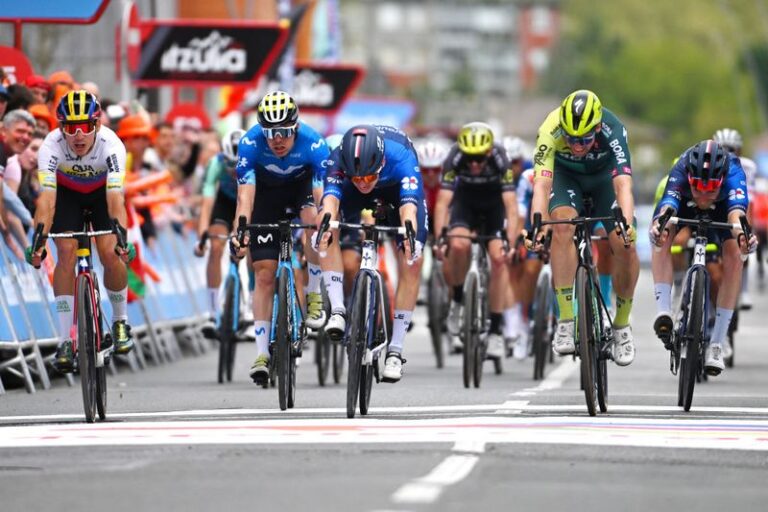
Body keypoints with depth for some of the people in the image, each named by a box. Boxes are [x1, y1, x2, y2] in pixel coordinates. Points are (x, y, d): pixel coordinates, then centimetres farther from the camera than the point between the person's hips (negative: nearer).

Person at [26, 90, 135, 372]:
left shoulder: (111, 144, -37)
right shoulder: (51, 145, -35)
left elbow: (115, 198, -45)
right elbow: (47, 198, -43)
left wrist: (122, 238, -59)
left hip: (102, 190, 0)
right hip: (66, 192, 0)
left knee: (110, 254, -17)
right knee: (66, 252, -19)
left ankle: (120, 320, 12)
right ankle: (65, 341, -13)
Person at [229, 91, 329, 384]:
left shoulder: (312, 142, -34)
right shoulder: (251, 143, -33)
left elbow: (324, 192, -39)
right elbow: (245, 194, -39)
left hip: (302, 182, 0)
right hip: (267, 189, 0)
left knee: (313, 219, -35)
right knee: (265, 273, -7)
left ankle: (314, 295, -14)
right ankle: (262, 354, -3)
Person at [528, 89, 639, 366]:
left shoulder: (612, 130, -37)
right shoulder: (551, 130, -37)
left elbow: (623, 185, -46)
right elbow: (541, 182, -45)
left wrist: (627, 224, -63)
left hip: (605, 174, 0)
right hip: (567, 174, 0)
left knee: (625, 246, -17)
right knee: (563, 227, -29)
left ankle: (621, 325, 6)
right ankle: (566, 321, -24)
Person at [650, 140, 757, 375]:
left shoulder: (733, 171, -40)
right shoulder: (680, 171, -39)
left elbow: (736, 209, -55)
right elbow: (667, 205, -55)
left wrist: (741, 234, -77)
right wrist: (659, 226, -77)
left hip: (721, 208, 0)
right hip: (683, 206, 0)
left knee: (734, 255, -24)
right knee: (662, 237, -31)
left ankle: (717, 342, -19)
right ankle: (663, 311, -33)